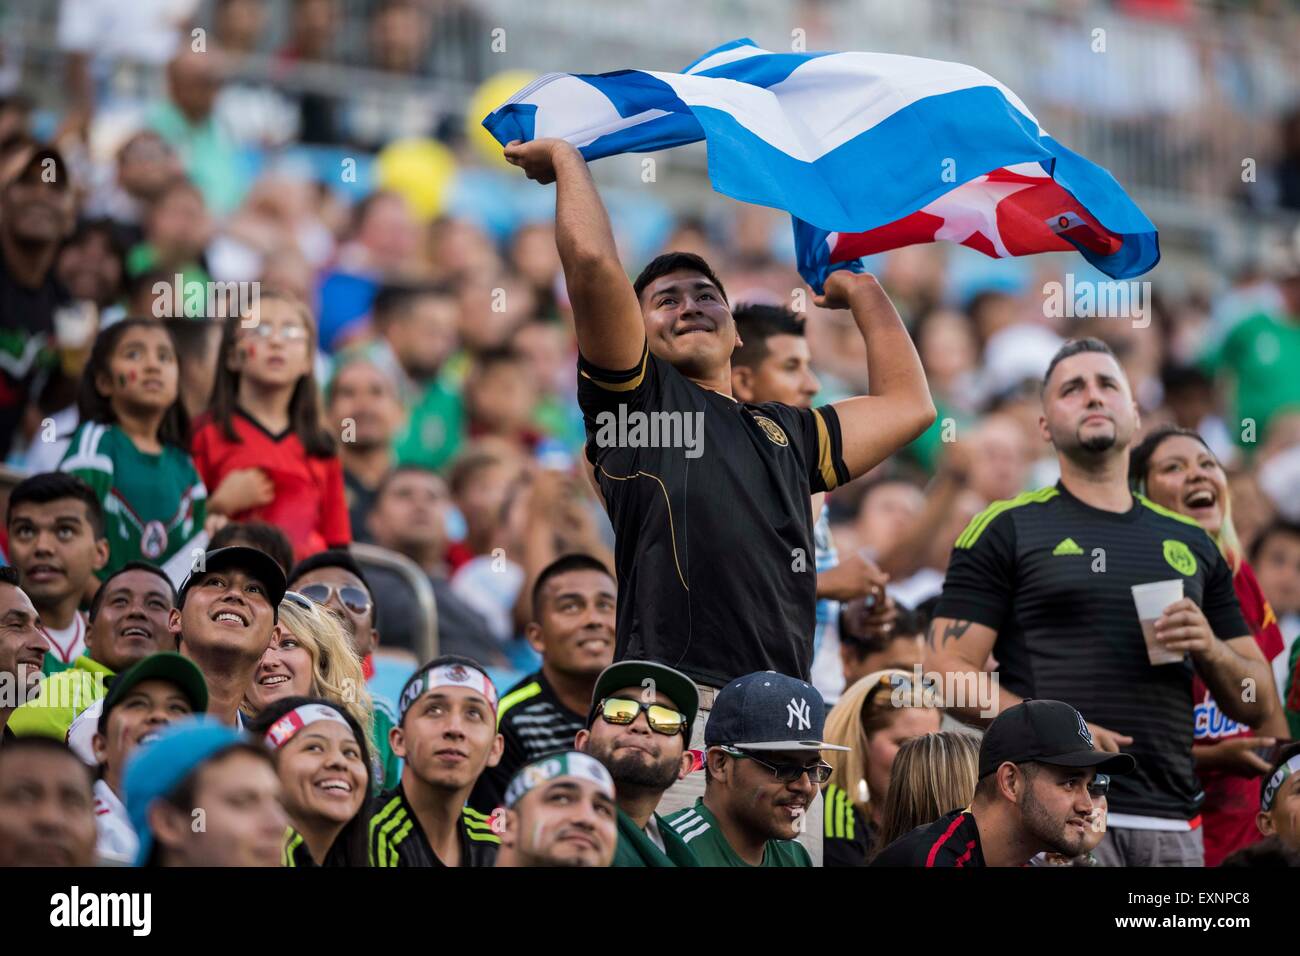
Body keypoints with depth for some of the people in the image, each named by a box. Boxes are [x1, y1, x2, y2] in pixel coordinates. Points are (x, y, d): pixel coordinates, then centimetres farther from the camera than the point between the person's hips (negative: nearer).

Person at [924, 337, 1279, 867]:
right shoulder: (1006, 529, 6)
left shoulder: (1192, 543, 17)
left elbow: (1257, 705, 19)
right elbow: (949, 671, -2)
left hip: (1172, 820, 4)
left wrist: (1210, 649, -2)